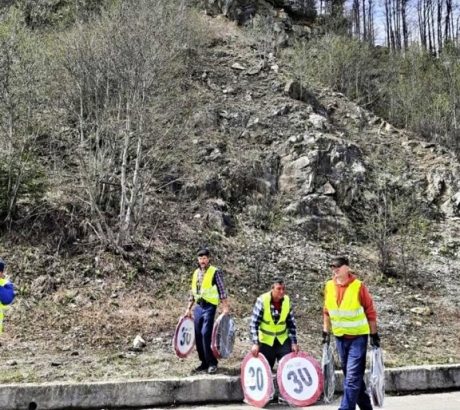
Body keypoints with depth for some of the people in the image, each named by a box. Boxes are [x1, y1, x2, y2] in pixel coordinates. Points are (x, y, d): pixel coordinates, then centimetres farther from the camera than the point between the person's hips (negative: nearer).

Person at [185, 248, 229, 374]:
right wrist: (189, 308, 17)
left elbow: (222, 290, -8)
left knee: (206, 334, -14)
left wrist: (225, 307, -15)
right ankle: (204, 363, 18)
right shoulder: (196, 273, 13)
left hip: (209, 306, -6)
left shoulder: (215, 272, -5)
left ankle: (212, 363, -2)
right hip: (198, 307, 6)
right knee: (198, 335, 7)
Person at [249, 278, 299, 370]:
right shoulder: (262, 300, -18)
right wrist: (255, 343, -21)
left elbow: (291, 323, 2)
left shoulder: (287, 300, -7)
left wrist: (294, 342, -2)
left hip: (283, 340, 2)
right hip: (266, 341, -2)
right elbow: (254, 323, -16)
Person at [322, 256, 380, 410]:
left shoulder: (358, 286, -14)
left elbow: (370, 311, -8)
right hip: (340, 337, 6)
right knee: (351, 375, 14)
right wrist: (326, 332, 8)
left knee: (352, 377, -10)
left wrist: (374, 335, -7)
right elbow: (327, 311, 11)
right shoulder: (329, 286, 0)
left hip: (358, 337, -5)